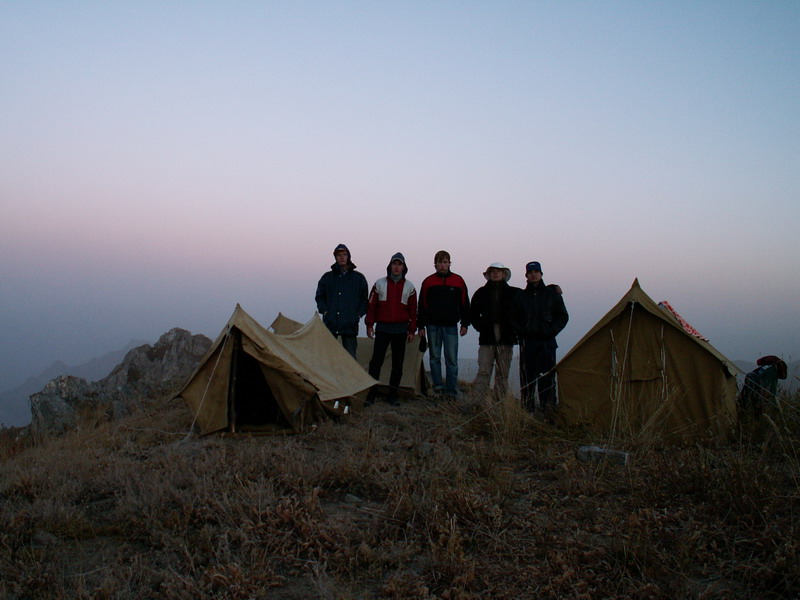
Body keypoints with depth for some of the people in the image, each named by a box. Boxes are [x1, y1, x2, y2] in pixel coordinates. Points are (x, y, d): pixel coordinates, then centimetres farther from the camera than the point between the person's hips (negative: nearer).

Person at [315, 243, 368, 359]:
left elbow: (364, 299, 13)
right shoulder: (327, 277, 10)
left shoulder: (359, 278, 9)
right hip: (330, 323, 1)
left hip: (350, 325, -1)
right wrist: (325, 311, 2)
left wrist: (359, 315, 1)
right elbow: (319, 296, 15)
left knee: (350, 357, 1)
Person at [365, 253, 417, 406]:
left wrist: (412, 331, 4)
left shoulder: (409, 287, 6)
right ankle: (370, 394, -2)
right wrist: (369, 325, -1)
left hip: (400, 330, 1)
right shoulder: (380, 284, 5)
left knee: (398, 364, 4)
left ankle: (393, 396, 12)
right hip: (382, 328, -1)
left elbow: (413, 310, 7)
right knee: (376, 361, -6)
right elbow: (371, 305, 5)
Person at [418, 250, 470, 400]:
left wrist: (465, 324, 3)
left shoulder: (458, 281, 6)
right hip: (433, 326, 1)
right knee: (435, 358, 5)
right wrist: (421, 326, 2)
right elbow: (422, 305, 6)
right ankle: (438, 387, 14)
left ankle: (451, 391, 3)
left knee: (452, 360, -1)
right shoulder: (428, 281, 5)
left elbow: (464, 303, 8)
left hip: (451, 326, 0)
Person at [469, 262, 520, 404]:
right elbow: (473, 314, 16)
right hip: (486, 339, 0)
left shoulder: (513, 293, 7)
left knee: (503, 374, 4)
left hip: (506, 339, 0)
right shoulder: (481, 293, 10)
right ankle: (476, 401, -11)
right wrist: (480, 326, 5)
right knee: (483, 372, -8)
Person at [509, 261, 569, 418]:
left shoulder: (552, 294, 8)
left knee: (547, 376, -5)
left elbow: (563, 316, 9)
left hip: (547, 341, -1)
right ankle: (527, 410, 8)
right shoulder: (520, 296, 11)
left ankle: (549, 412, -1)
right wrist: (520, 331, -1)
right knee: (527, 377, 1)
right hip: (527, 342, 1)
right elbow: (513, 318, 15)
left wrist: (552, 331, -3)